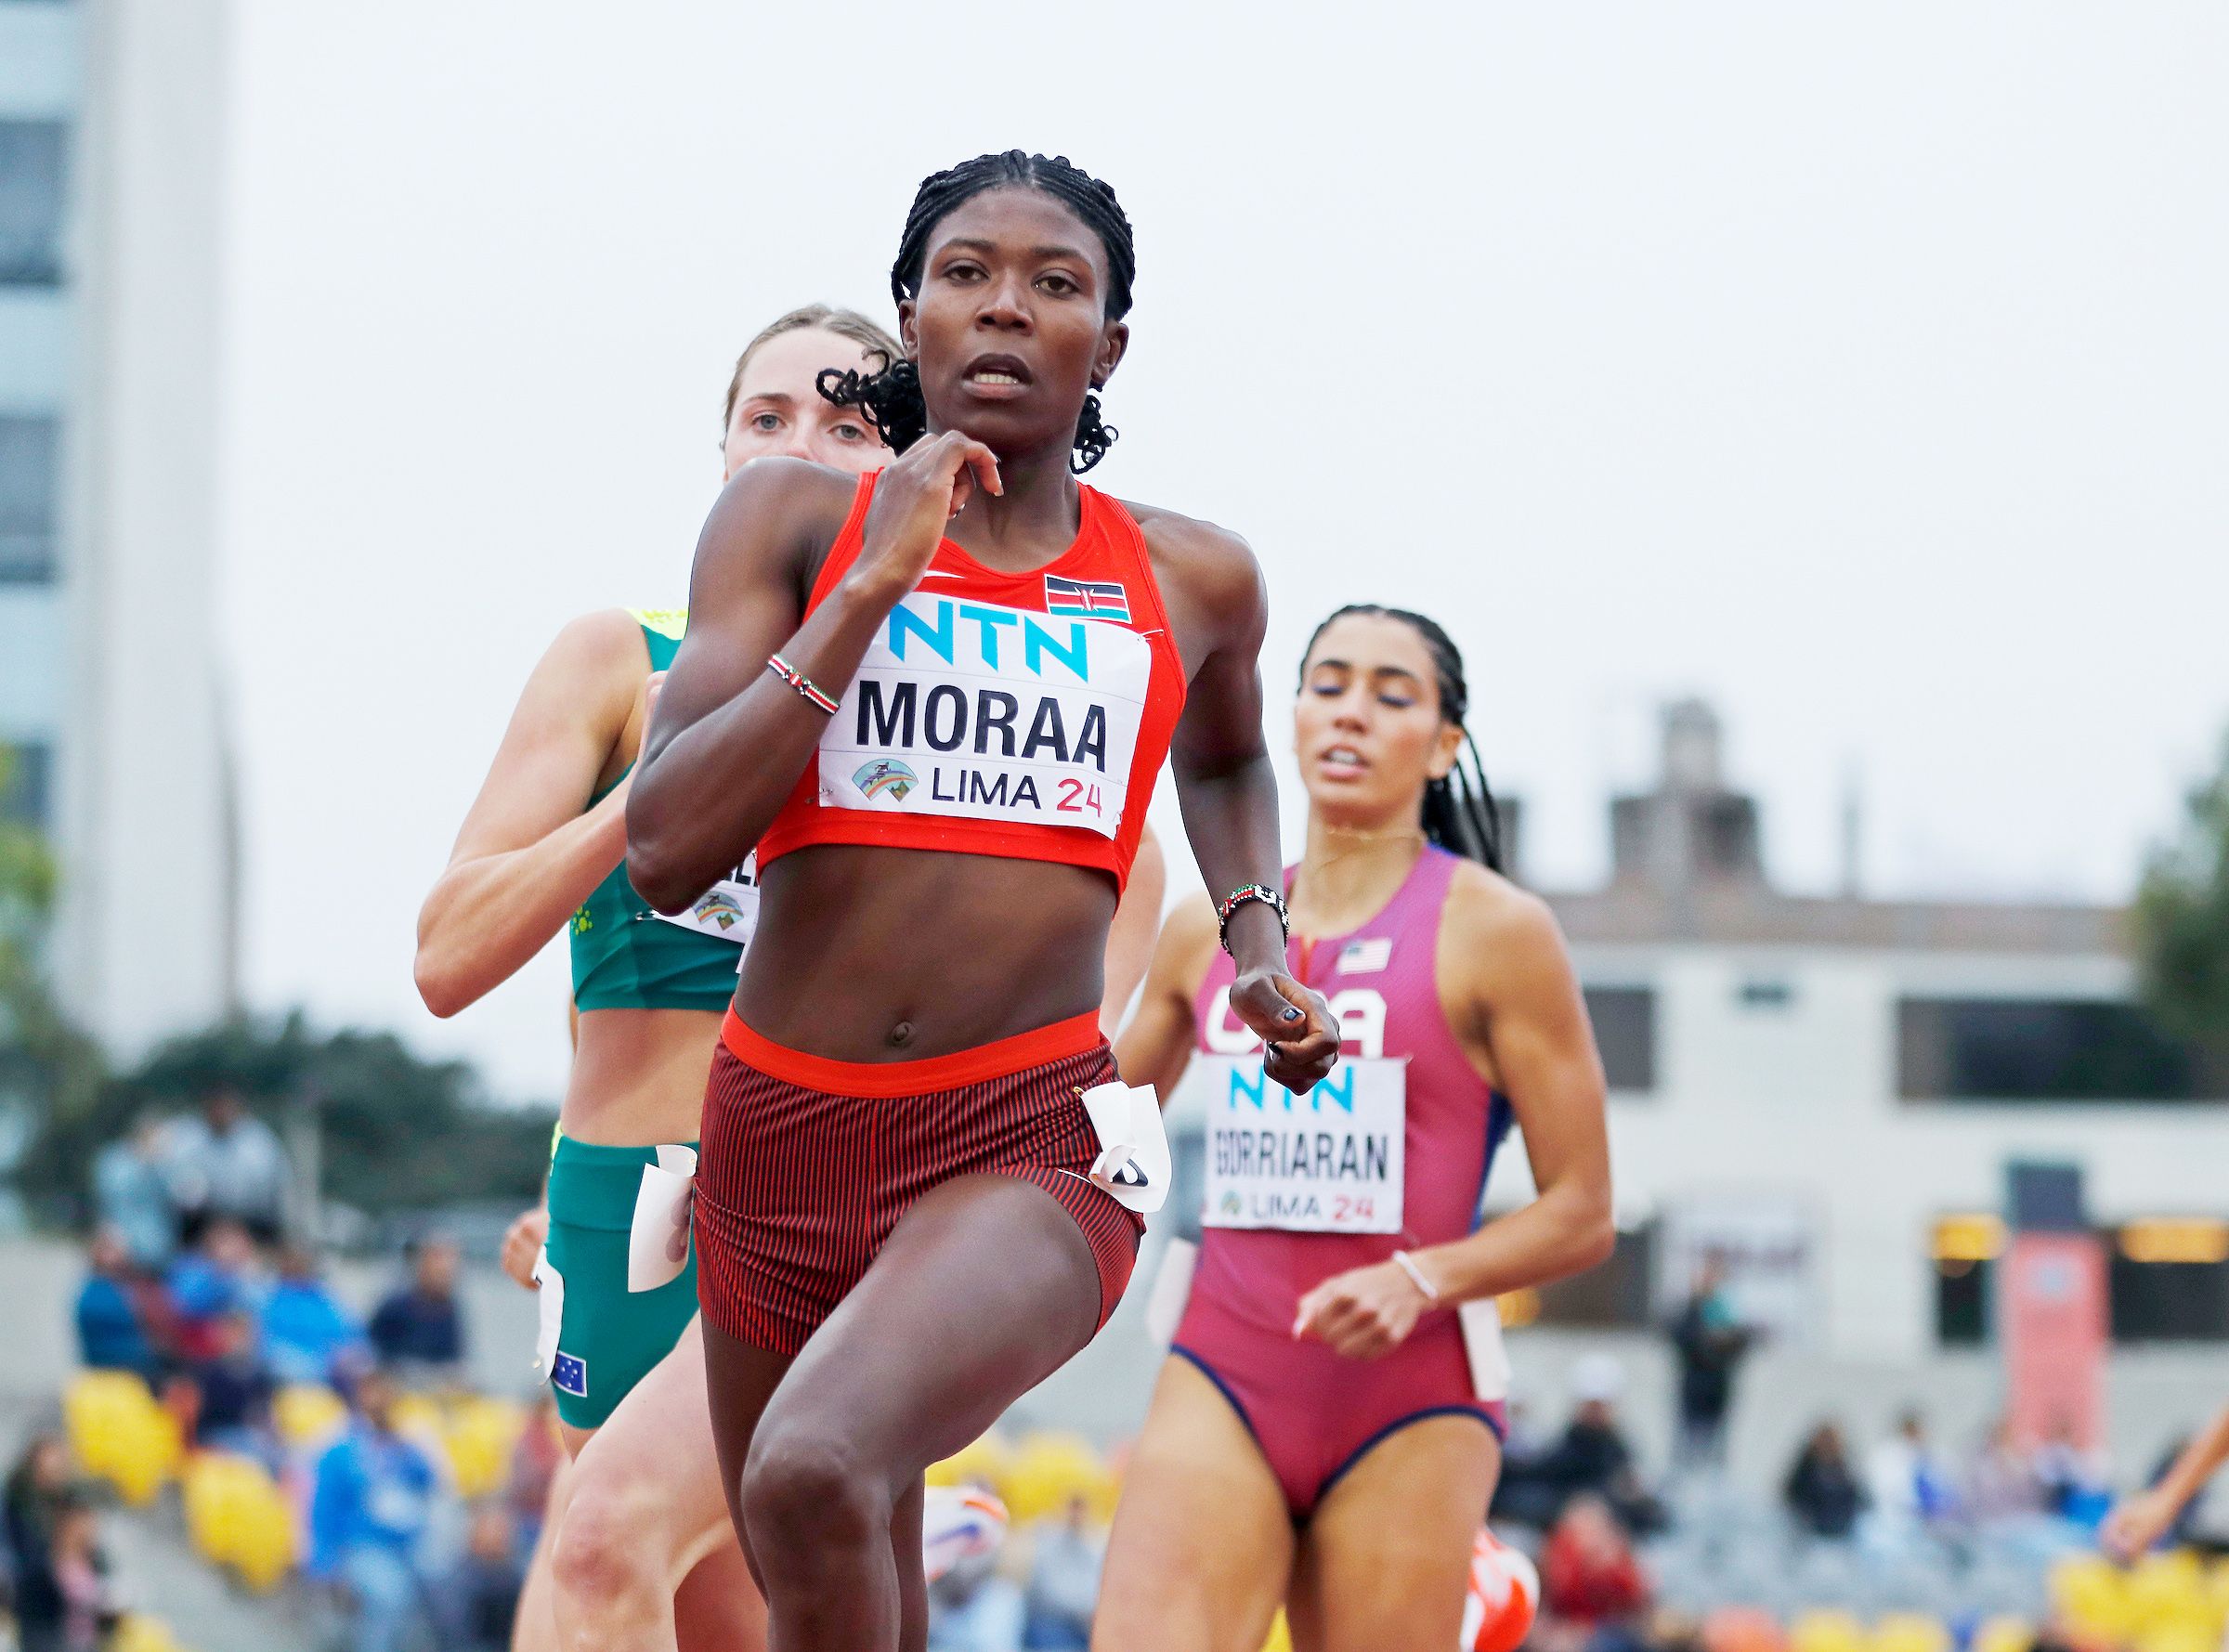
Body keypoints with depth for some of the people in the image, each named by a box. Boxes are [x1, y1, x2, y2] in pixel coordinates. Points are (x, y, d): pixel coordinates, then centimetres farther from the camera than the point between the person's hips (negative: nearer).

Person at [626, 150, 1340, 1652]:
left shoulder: (1191, 581, 8)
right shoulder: (795, 522, 2)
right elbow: (667, 850, -11)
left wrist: (1260, 946, 16)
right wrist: (876, 582, -13)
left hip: (1032, 1143, -2)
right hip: (781, 1129, 2)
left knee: (815, 1475, -32)